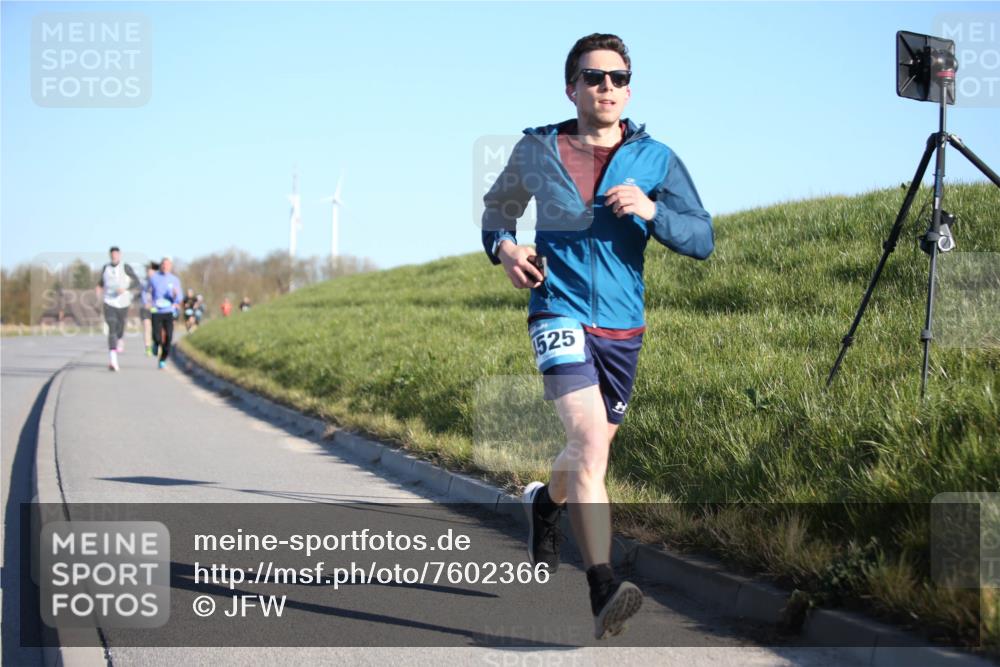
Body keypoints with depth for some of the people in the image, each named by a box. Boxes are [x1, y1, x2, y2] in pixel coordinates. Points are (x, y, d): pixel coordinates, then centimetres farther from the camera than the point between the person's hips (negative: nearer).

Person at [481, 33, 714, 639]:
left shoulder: (655, 159, 1)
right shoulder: (537, 150, 1)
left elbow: (703, 239, -4)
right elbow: (499, 205, 20)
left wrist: (652, 210, -22)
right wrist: (503, 245, -2)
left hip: (622, 326, 3)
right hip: (560, 314, -3)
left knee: (594, 446, 19)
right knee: (589, 438, -23)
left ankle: (547, 502, 55)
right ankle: (604, 589, -30)